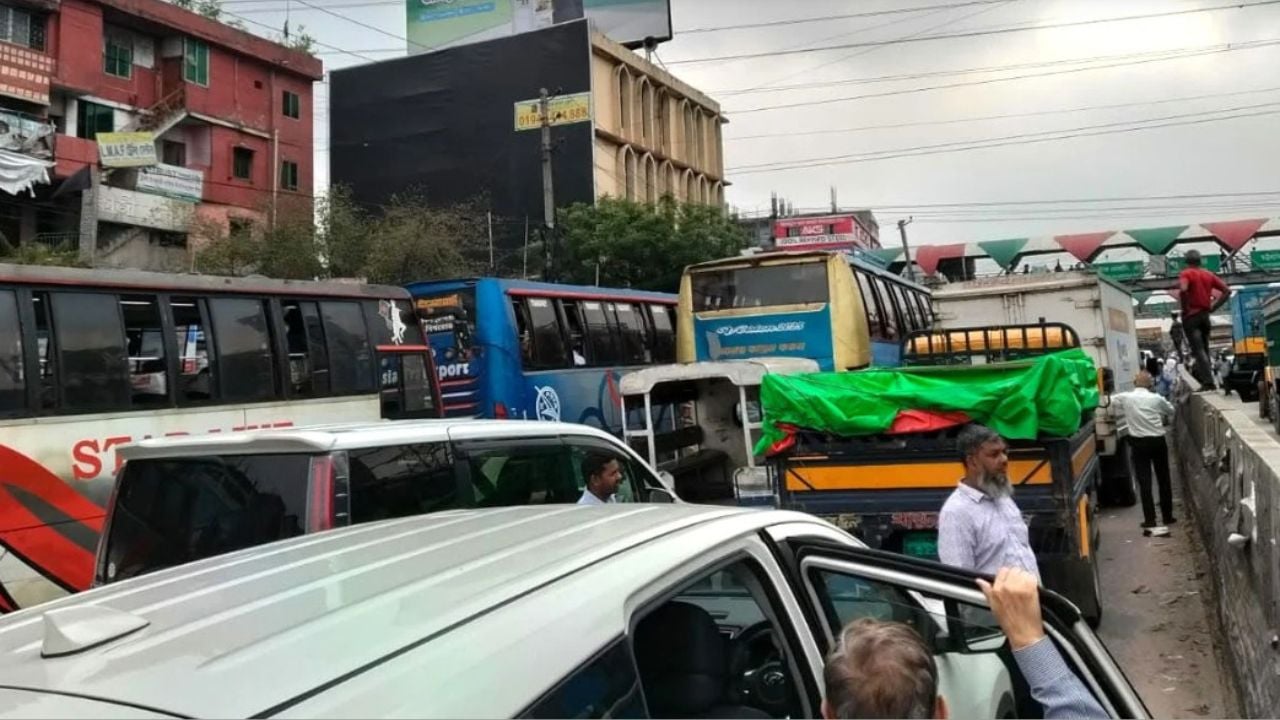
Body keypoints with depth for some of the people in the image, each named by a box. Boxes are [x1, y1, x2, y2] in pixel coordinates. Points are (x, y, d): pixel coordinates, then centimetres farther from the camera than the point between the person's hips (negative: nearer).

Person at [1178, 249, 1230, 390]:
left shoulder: (1186, 274, -5)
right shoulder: (1209, 275, 13)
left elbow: (1183, 290, -26)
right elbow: (1227, 291, 11)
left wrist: (1185, 308, -14)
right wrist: (1213, 306, 11)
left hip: (1191, 315, -6)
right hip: (1205, 315, 6)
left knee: (1198, 350, -10)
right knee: (1204, 349, 14)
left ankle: (1208, 382, -17)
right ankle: (1202, 375, 14)